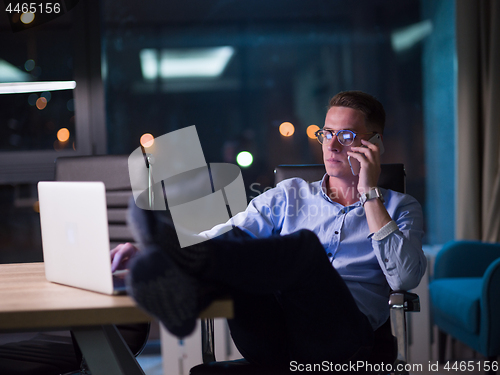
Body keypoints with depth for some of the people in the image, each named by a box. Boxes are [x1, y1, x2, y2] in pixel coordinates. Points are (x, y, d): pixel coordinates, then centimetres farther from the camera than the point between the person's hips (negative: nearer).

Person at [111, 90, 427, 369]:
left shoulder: (401, 208, 20)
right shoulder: (289, 196, 26)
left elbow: (405, 278, 1)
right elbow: (221, 236, 12)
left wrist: (370, 194, 2)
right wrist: (144, 252, -5)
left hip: (339, 341, -2)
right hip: (272, 342, 3)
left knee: (304, 244, -32)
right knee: (236, 243, -27)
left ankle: (194, 258, -55)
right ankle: (184, 294, -58)